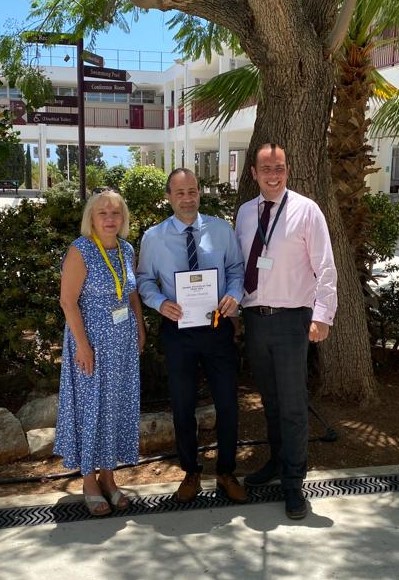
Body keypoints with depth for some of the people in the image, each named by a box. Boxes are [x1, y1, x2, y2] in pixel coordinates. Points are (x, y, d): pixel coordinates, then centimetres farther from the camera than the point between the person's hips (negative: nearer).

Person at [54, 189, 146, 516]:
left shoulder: (127, 250, 5)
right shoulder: (80, 251, -13)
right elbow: (68, 301, -15)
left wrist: (140, 329, 10)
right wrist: (82, 345, -18)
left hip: (123, 341, 6)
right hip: (92, 341, -6)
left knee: (118, 407, 11)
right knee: (91, 407, 5)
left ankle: (108, 476, 27)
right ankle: (89, 481, 21)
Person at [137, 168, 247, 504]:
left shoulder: (222, 230, -1)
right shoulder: (153, 237, -3)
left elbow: (237, 268, 5)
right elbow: (145, 281, 4)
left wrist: (234, 294, -15)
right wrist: (160, 303, -15)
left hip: (218, 326, 1)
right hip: (177, 329, 0)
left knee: (227, 403, 9)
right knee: (182, 406, 13)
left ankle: (226, 473, 31)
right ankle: (191, 473, 35)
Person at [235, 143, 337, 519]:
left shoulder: (306, 210, -7)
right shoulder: (245, 212, 7)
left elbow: (325, 267, -9)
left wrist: (323, 315, -16)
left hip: (290, 319, -5)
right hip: (254, 317, 5)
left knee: (292, 403, 1)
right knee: (269, 399, 19)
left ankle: (292, 482, 15)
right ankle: (277, 461, 38)